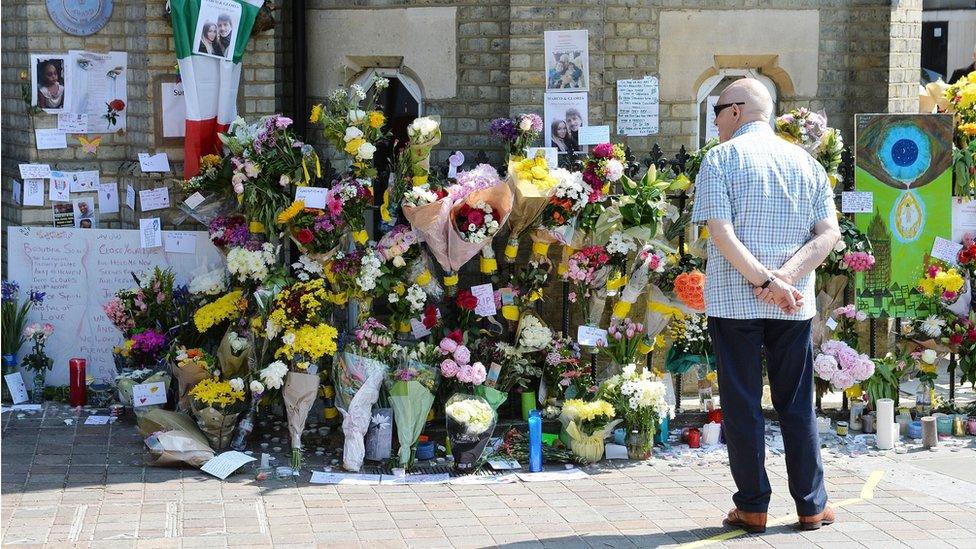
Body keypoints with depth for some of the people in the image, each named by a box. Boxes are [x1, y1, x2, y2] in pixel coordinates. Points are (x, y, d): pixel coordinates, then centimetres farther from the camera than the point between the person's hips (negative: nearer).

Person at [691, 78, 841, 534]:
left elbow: (720, 233, -16)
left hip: (733, 302, -3)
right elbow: (829, 233, -1)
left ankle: (752, 507, 9)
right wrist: (784, 278, -10)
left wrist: (765, 281, -17)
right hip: (794, 305, 4)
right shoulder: (806, 162, 9)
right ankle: (812, 507, 17)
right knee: (797, 405, 12)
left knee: (742, 406, 4)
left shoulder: (720, 159, -4)